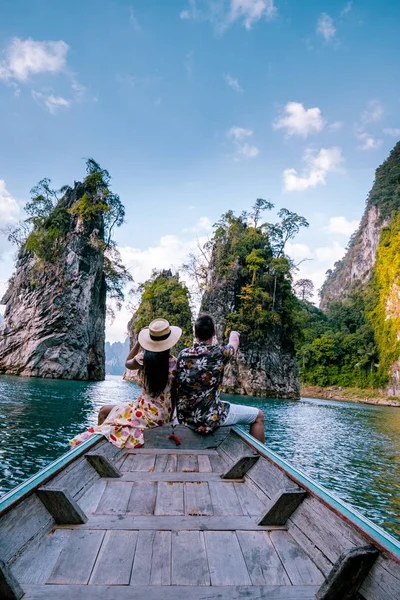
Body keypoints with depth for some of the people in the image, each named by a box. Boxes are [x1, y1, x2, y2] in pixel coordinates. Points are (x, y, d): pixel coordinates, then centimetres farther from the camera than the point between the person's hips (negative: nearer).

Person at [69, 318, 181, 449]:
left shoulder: (143, 357, -14)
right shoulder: (174, 362, -8)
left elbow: (128, 363, 11)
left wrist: (139, 341, 11)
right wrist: (169, 417, 14)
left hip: (148, 413, -5)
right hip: (164, 415, 5)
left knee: (104, 411, 18)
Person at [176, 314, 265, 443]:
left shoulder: (183, 354, -4)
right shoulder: (218, 353, -15)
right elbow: (234, 343, 8)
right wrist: (234, 334, 31)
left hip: (184, 417, 6)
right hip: (208, 419, -6)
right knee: (258, 415, 12)